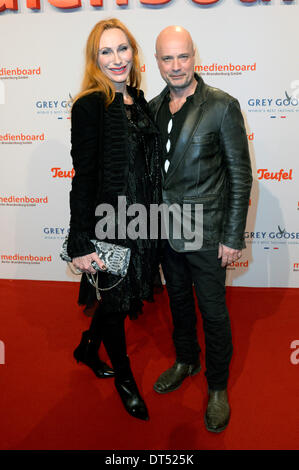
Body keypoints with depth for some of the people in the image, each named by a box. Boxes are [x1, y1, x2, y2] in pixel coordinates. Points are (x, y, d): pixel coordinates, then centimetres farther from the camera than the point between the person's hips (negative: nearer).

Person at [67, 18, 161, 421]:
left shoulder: (138, 101, 8)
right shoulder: (89, 106, -14)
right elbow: (83, 178, -17)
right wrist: (82, 244, -17)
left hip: (141, 223, 7)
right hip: (109, 226, -7)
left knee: (123, 298, 20)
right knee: (114, 302, 11)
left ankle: (87, 349, 48)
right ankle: (124, 378, 36)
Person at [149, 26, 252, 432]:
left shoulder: (222, 106, -11)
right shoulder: (153, 108, 4)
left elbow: (240, 176, -10)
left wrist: (233, 238, -12)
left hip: (204, 233, -5)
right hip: (165, 229, 5)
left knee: (213, 312, 8)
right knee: (178, 301, 21)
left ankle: (218, 386, 30)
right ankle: (185, 361, 45)